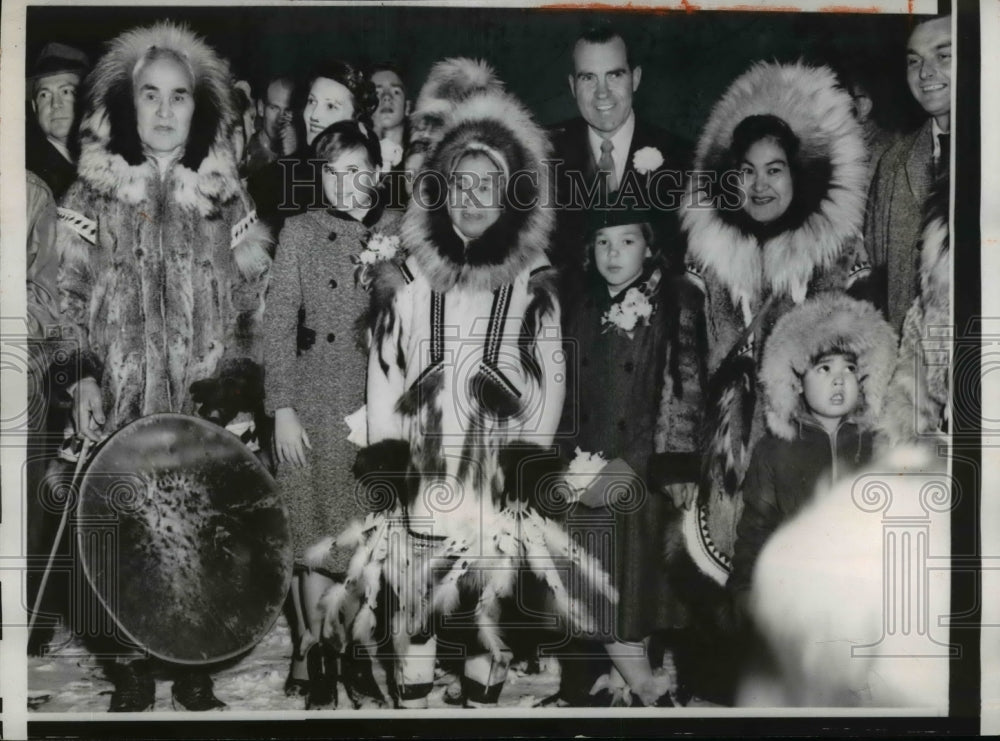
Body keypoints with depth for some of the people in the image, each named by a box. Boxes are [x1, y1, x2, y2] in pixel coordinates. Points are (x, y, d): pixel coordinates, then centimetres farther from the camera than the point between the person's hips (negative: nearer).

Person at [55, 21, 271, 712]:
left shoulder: (225, 196, 4)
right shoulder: (93, 195, 2)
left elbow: (257, 298, 6)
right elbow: (67, 294, 3)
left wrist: (241, 382, -2)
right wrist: (83, 376, -8)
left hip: (207, 402, 1)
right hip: (121, 400, -1)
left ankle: (194, 669, 21)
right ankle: (130, 674, 17)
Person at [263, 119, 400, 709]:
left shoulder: (402, 232, 5)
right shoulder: (301, 232, 1)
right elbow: (279, 322, -1)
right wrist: (282, 408, -5)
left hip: (383, 402, 1)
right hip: (317, 400, -1)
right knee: (316, 532, 3)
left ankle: (352, 650, 20)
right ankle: (310, 652, 16)